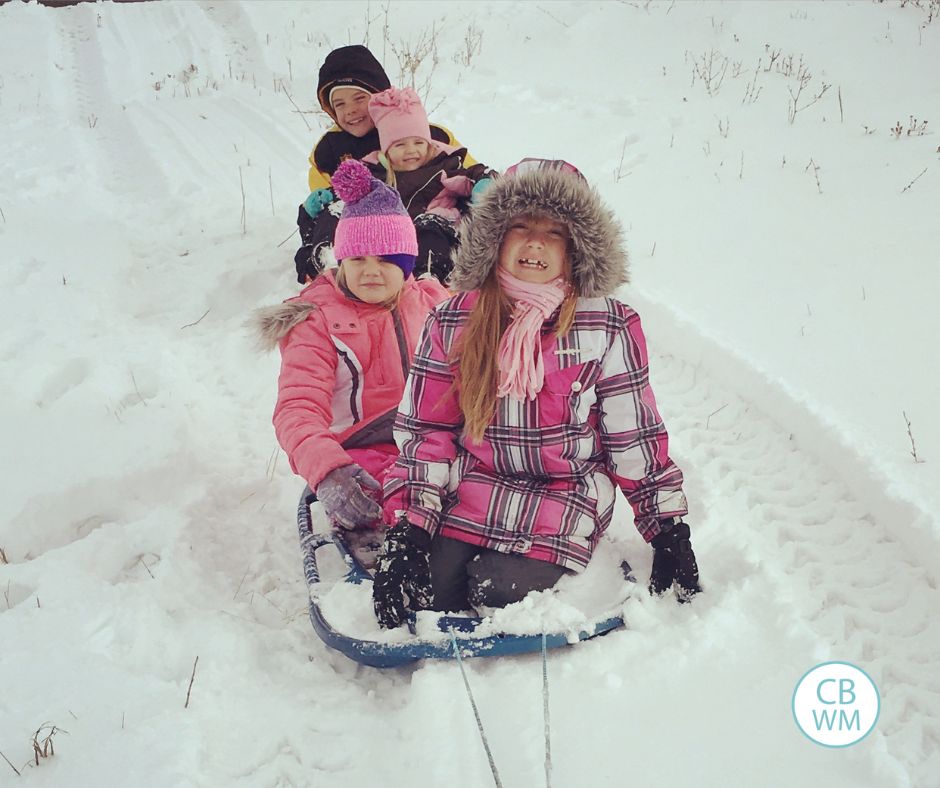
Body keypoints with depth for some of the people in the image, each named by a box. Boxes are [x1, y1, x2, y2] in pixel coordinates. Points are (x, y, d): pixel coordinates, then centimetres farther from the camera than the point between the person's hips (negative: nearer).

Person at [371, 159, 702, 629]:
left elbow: (635, 437, 1)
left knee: (501, 596, -23)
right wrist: (408, 528, -9)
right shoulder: (453, 322, 0)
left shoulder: (608, 328, -5)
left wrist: (668, 529, -1)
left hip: (564, 499, -2)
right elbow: (425, 431, 1)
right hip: (471, 493, 2)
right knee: (426, 596, -16)